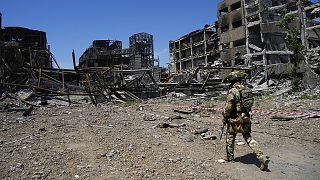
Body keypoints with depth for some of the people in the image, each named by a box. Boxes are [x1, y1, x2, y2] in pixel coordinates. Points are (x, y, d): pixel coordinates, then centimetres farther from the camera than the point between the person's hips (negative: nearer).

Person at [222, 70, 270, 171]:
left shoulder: (233, 91, -16)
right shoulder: (247, 89, 6)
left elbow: (228, 107, -17)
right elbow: (251, 103, 13)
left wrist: (225, 118, -5)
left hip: (235, 119, -6)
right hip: (246, 118, 6)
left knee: (230, 137, 14)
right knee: (249, 138, 12)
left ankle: (230, 157, 26)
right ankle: (262, 158, 1)